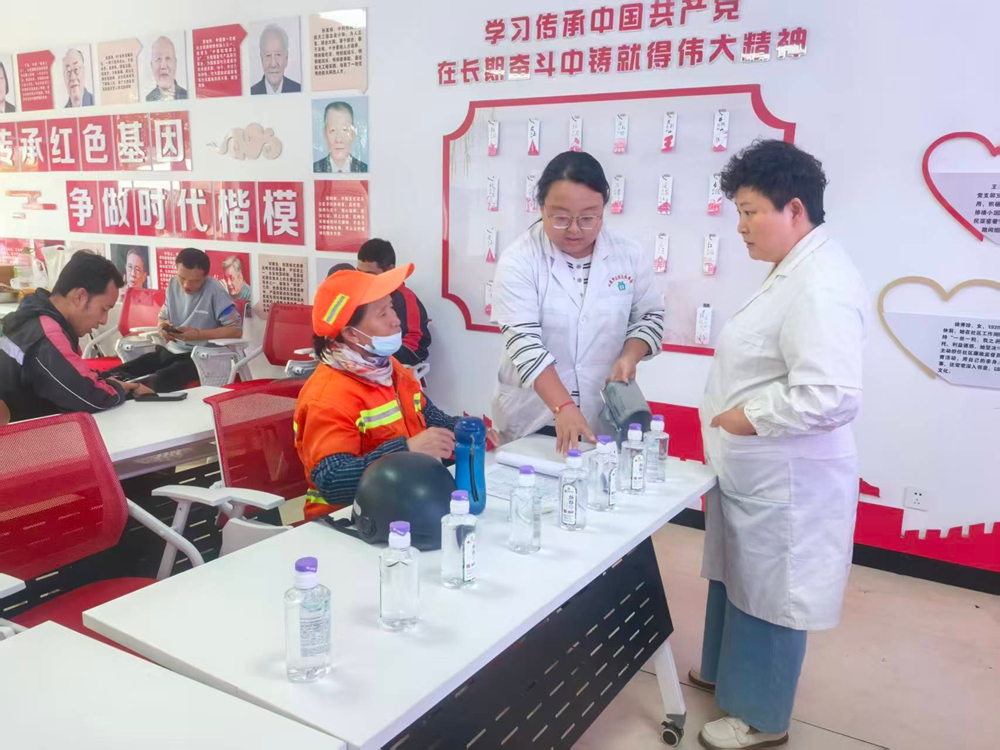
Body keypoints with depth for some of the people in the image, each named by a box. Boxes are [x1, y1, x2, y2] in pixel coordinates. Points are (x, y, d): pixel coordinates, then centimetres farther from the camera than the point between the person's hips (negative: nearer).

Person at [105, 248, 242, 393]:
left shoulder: (214, 290, -14)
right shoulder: (173, 284, 6)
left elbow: (236, 329, -16)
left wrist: (198, 335, -22)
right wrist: (163, 327, -6)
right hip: (169, 351, 7)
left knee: (160, 381, -36)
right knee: (115, 376, -10)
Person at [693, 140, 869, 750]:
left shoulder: (821, 284, -25)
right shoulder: (798, 271, 9)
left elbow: (831, 397, -33)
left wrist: (751, 418, -21)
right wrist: (740, 411, 10)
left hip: (785, 480, -10)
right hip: (758, 471, 10)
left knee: (768, 593, 8)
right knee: (739, 580, 23)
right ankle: (728, 671, 45)